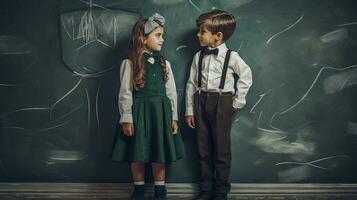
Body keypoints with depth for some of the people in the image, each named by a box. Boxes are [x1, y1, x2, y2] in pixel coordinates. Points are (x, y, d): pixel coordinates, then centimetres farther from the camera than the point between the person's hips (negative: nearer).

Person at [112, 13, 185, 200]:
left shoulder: (164, 63, 5)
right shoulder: (130, 63, -6)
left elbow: (171, 92, 6)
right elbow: (125, 93, -6)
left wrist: (173, 117, 4)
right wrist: (126, 119, -9)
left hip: (160, 112, 3)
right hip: (138, 112, -3)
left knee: (159, 153, 9)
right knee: (137, 154, 7)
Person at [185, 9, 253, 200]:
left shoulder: (231, 56, -5)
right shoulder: (198, 56, 4)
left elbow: (246, 77, 1)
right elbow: (191, 84, 5)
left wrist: (237, 102, -1)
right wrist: (189, 111, 4)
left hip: (222, 104, -3)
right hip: (201, 102, 4)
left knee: (221, 150, 3)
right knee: (204, 149, 10)